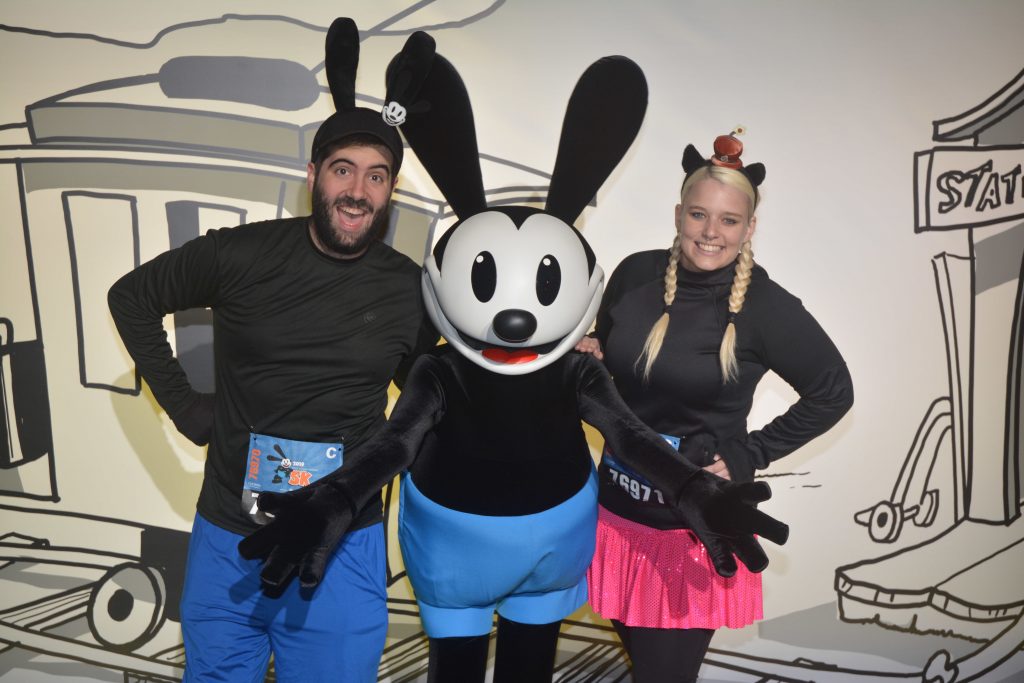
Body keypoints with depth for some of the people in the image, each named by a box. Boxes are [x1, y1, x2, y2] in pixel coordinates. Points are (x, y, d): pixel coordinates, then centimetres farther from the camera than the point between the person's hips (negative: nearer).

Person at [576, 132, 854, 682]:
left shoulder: (767, 307, -15)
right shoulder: (635, 274, -4)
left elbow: (833, 393, -3)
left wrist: (750, 456, -8)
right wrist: (587, 357, -7)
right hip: (618, 507, 4)